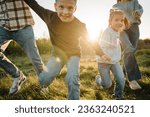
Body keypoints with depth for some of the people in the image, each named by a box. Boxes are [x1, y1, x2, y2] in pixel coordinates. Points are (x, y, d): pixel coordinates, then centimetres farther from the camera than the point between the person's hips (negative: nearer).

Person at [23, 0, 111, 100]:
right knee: (46, 78, -15)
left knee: (72, 79, -24)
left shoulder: (79, 25, -22)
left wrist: (102, 54, 1)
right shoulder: (49, 16, -22)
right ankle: (44, 85, 24)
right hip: (57, 53, 1)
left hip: (73, 54, -1)